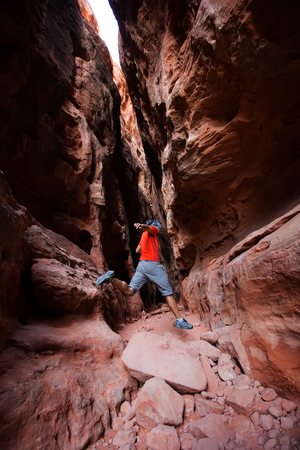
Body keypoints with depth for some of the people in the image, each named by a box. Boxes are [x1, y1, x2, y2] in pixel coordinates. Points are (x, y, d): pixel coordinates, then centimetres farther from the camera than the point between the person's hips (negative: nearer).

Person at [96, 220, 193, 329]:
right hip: (153, 264, -7)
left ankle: (111, 278, -25)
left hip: (141, 264, 7)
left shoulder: (144, 235, 29)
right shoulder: (152, 230, 8)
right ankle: (179, 320, 4)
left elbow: (137, 250, 35)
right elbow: (147, 227, -17)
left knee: (129, 291, -4)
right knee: (168, 293, 2)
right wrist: (141, 225, -40)